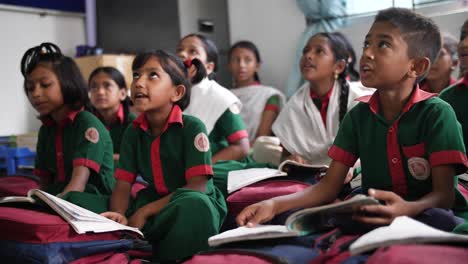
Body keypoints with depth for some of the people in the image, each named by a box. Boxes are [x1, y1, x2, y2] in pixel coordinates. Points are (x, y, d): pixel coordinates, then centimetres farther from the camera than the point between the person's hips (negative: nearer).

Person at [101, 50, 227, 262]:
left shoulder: (192, 127, -13)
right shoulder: (133, 132, 3)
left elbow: (196, 187, -18)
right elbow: (122, 185, -1)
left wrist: (145, 212, -21)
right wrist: (118, 215, -24)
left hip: (196, 203, -4)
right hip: (155, 202, 5)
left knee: (193, 204, -41)